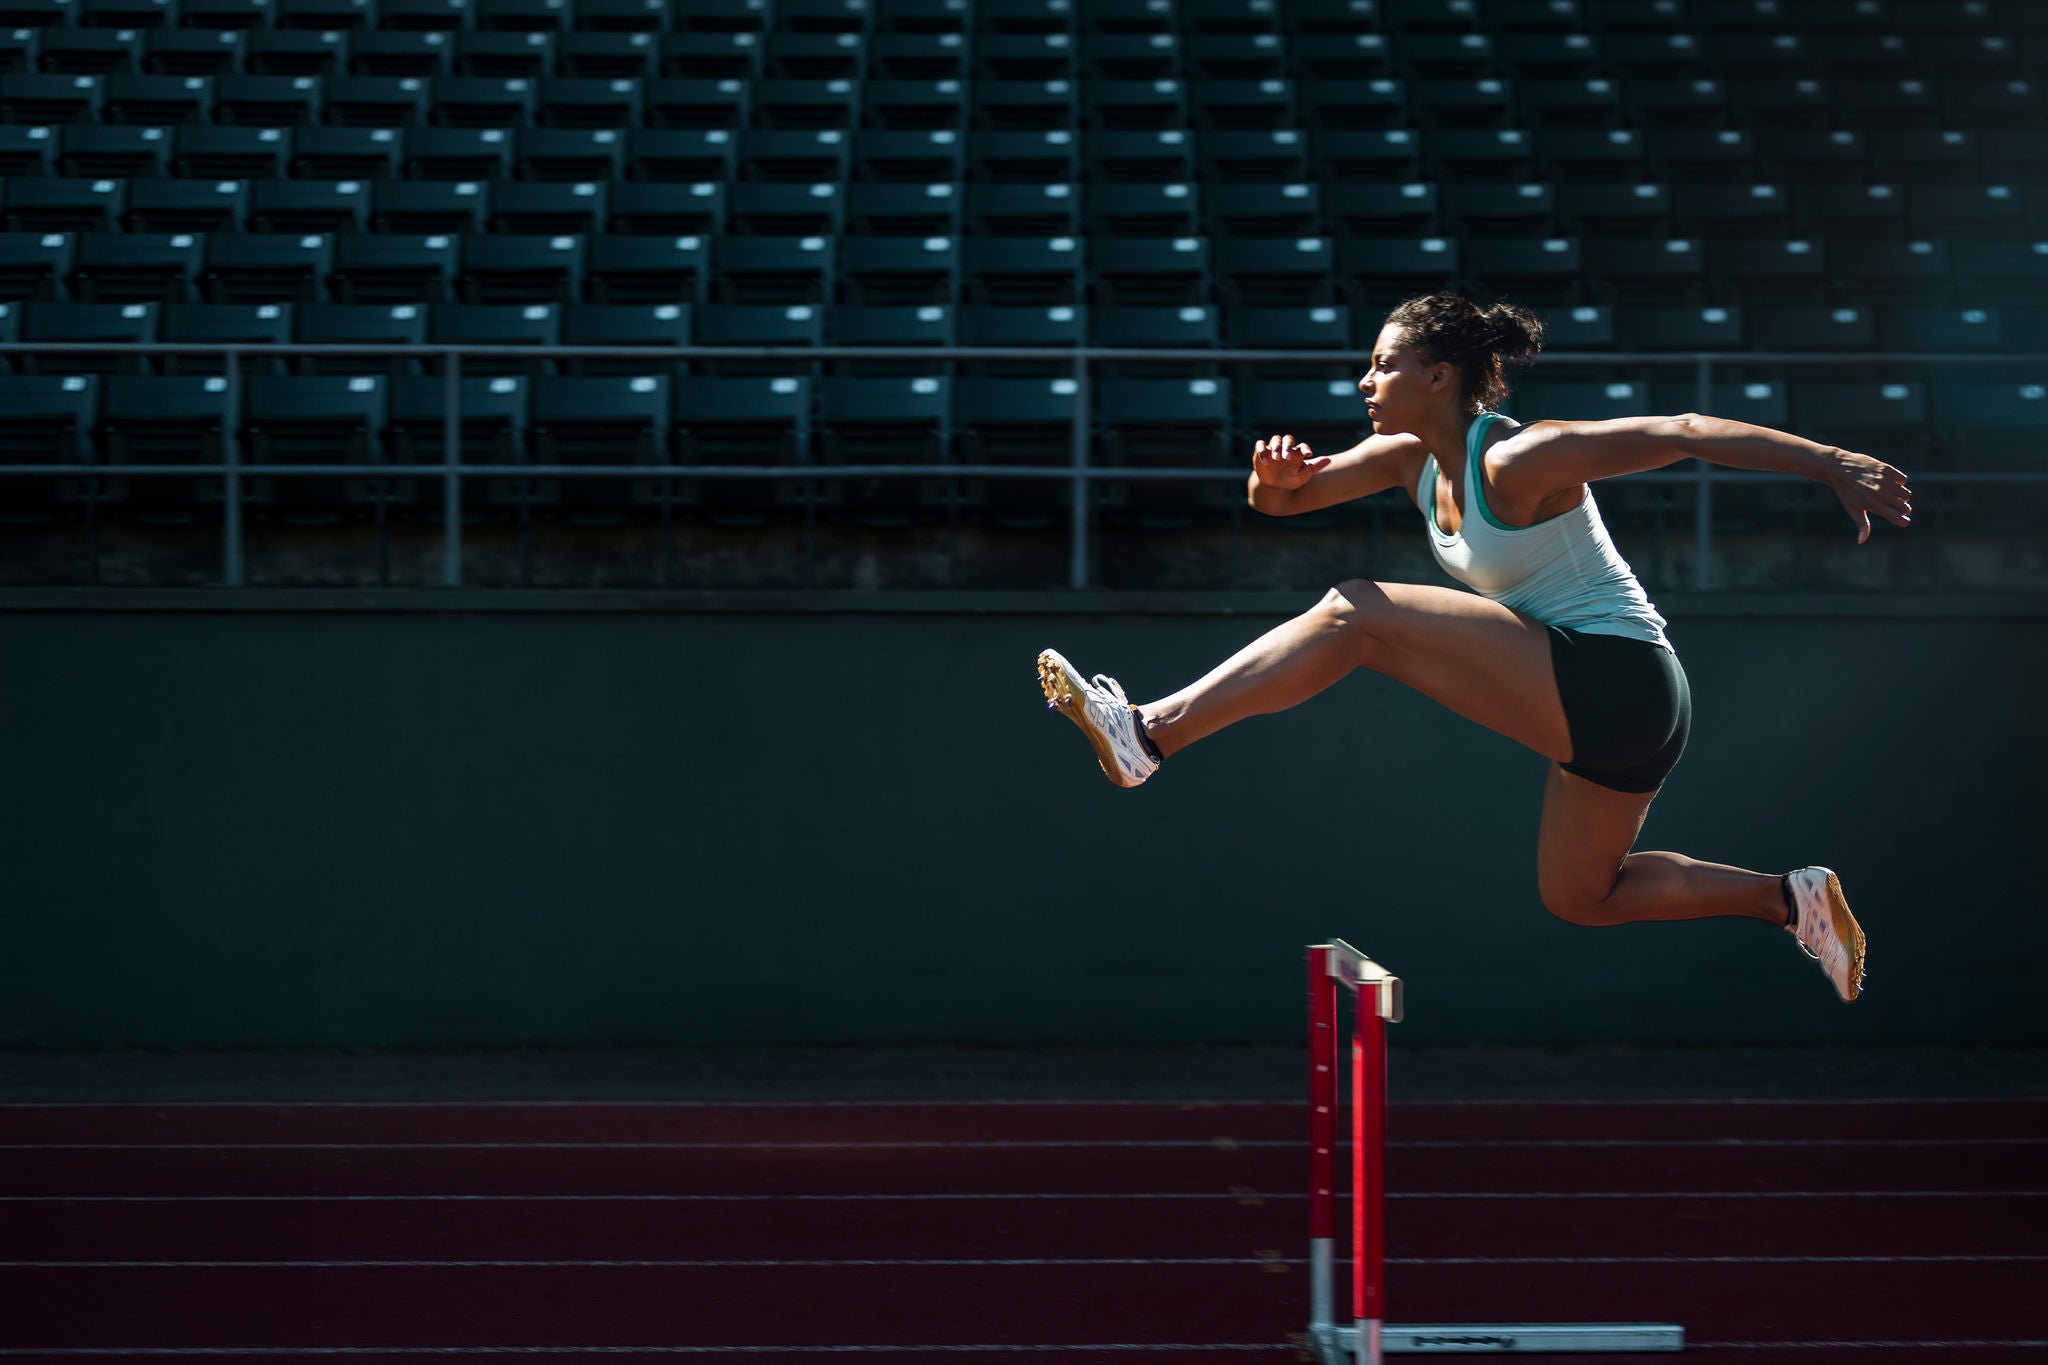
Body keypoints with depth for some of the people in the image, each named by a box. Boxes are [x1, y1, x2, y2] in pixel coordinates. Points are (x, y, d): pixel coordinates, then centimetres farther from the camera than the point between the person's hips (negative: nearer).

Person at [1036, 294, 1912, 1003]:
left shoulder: (1516, 460, -17)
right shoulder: (1411, 458, 8)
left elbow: (1682, 434, -21)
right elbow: (1284, 498, 12)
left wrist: (1832, 464, -26)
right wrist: (1274, 479, -14)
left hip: (1609, 681, -10)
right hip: (1588, 711, 10)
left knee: (1355, 617, -14)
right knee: (1579, 898, 25)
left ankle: (1149, 734, -16)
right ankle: (1789, 899, 24)